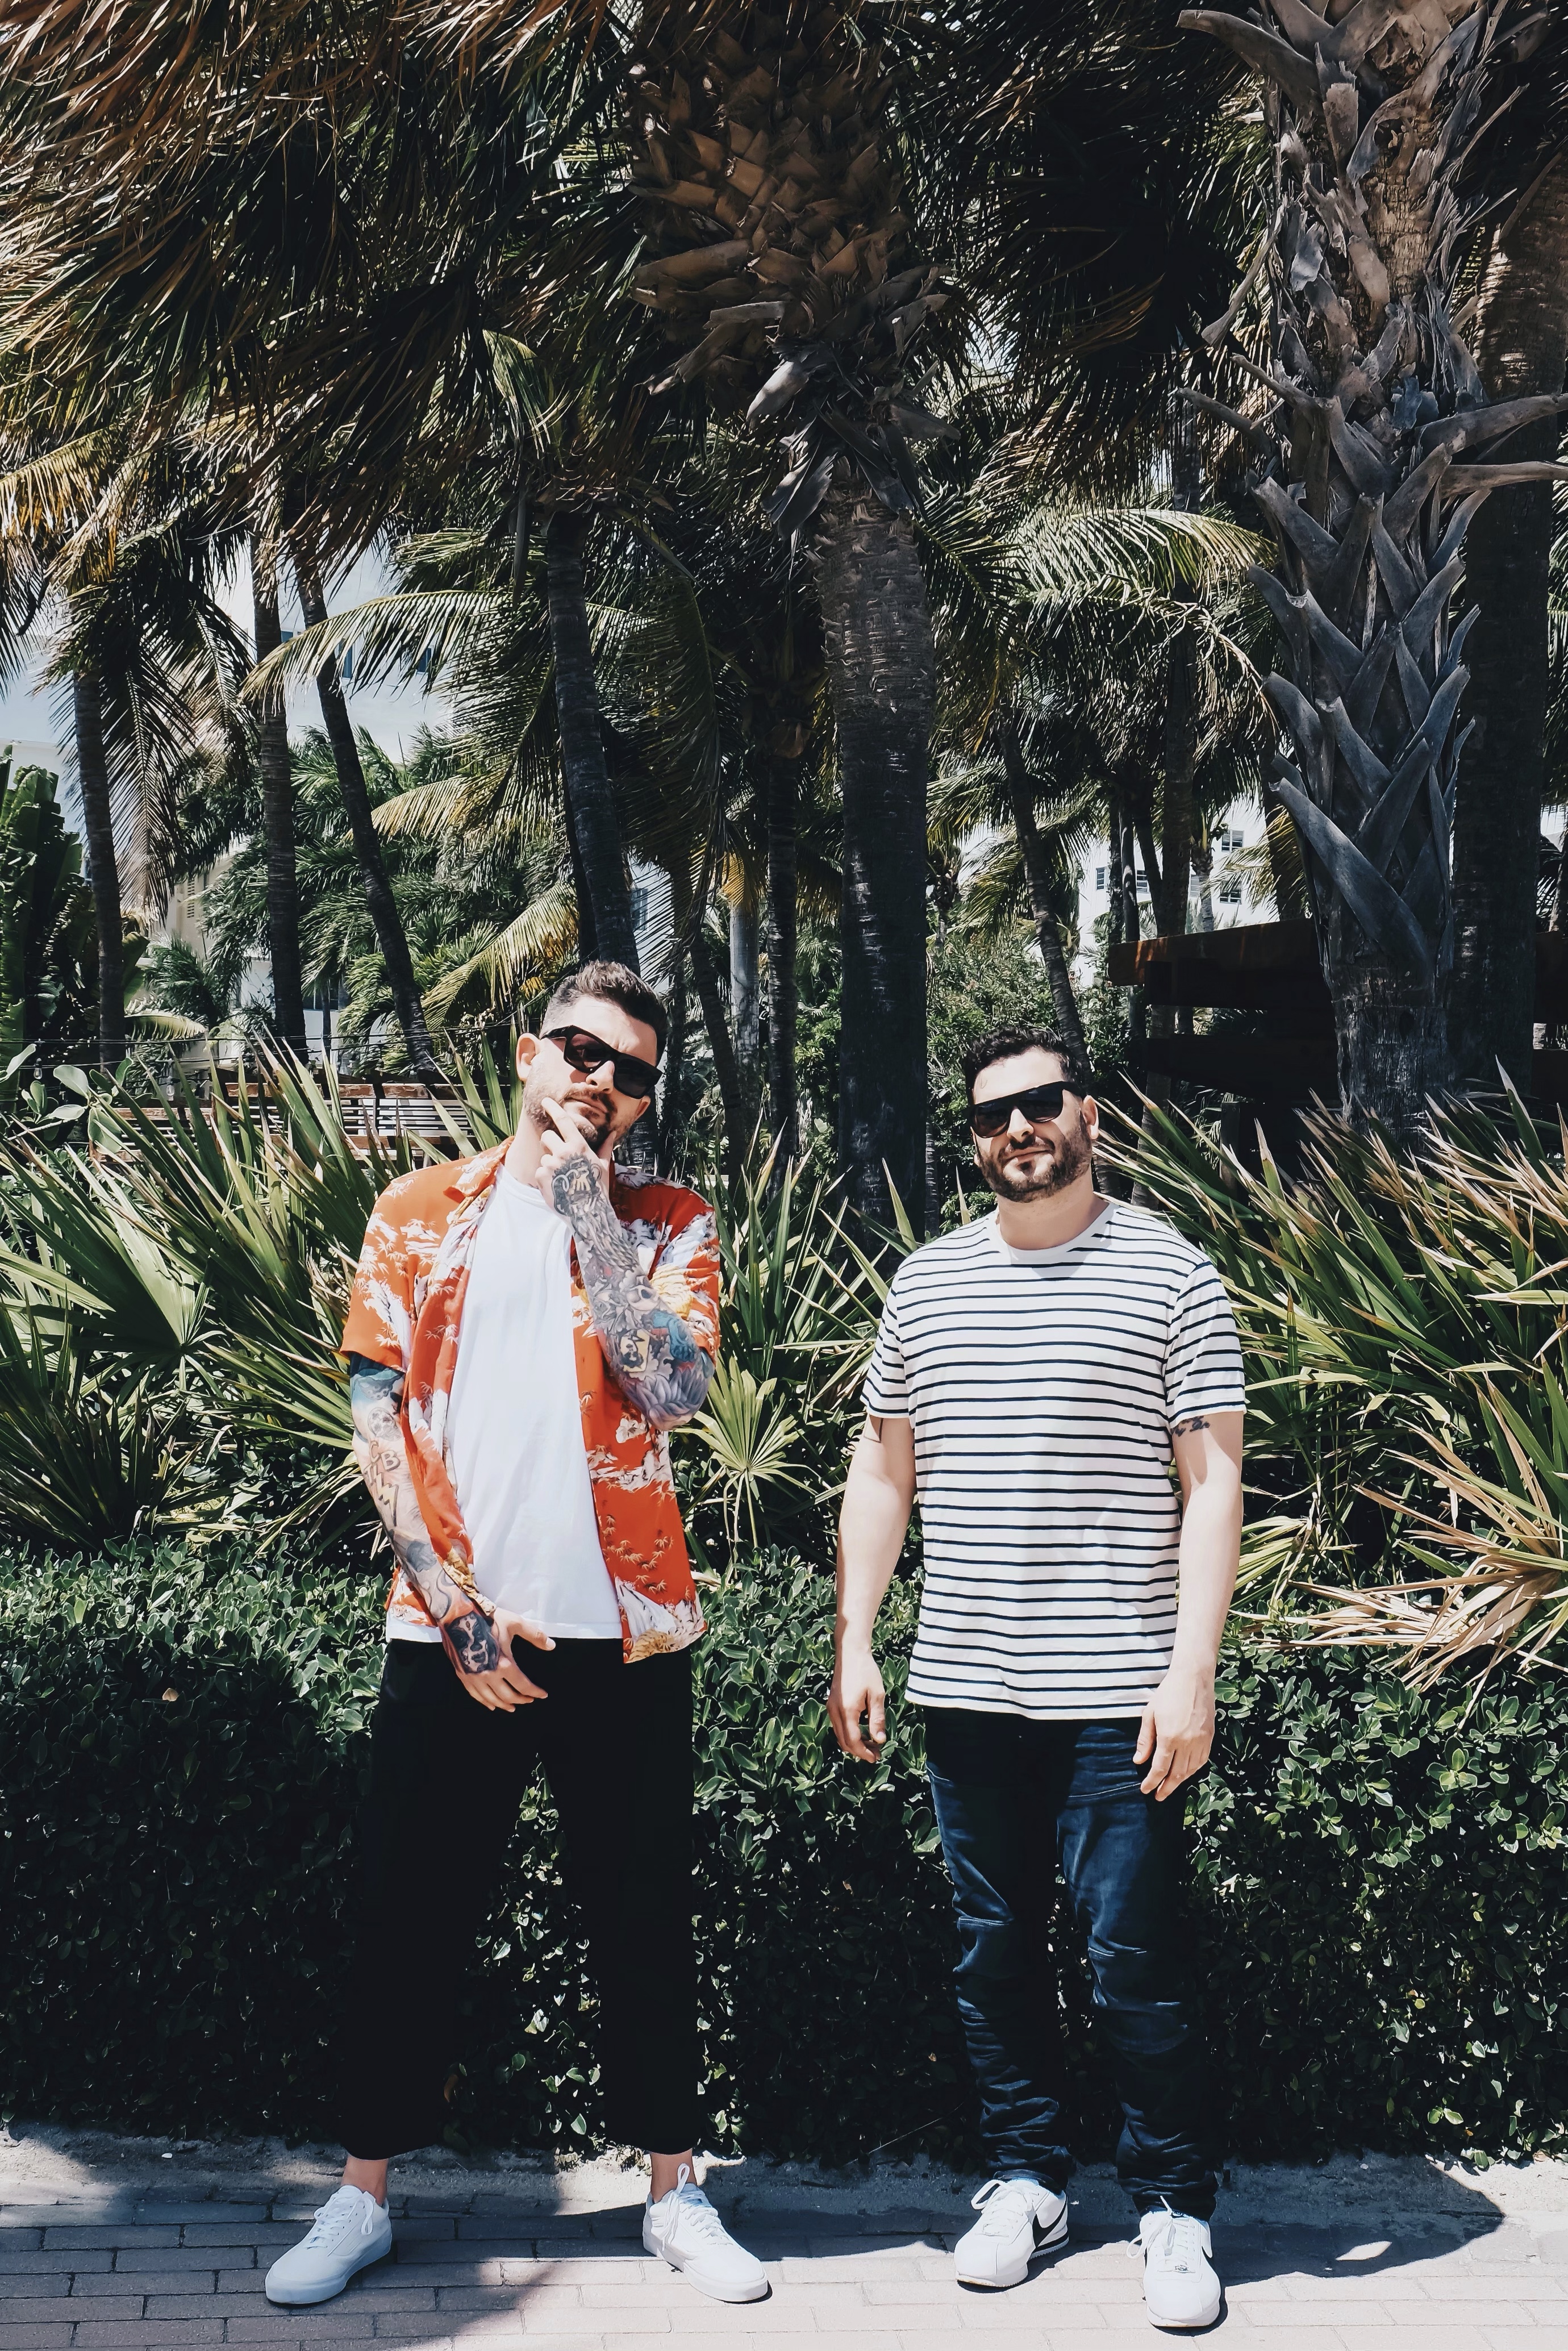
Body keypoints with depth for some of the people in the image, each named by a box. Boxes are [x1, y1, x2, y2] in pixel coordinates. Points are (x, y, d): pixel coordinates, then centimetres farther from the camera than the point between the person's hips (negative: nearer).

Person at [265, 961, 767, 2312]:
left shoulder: (667, 1224, 6)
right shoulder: (421, 1214, 6)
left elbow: (672, 1390, -11)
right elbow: (377, 1416, 1)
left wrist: (589, 1210, -10)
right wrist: (454, 1607, -6)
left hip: (624, 1630, 0)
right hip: (452, 1629, 0)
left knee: (645, 1917, 8)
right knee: (412, 1916, 6)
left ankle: (673, 2189, 21)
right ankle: (366, 2194, 19)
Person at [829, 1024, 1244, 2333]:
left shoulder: (1168, 1274, -2)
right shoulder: (928, 1282, 11)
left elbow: (1213, 1482, -5)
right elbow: (884, 1472, 15)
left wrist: (1192, 1671, -12)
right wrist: (854, 1645, 7)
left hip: (1117, 1693, -4)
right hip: (966, 1686, 4)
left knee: (1134, 1955, -2)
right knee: (995, 1947, 11)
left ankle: (1176, 2210, 12)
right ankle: (1026, 2180, 25)